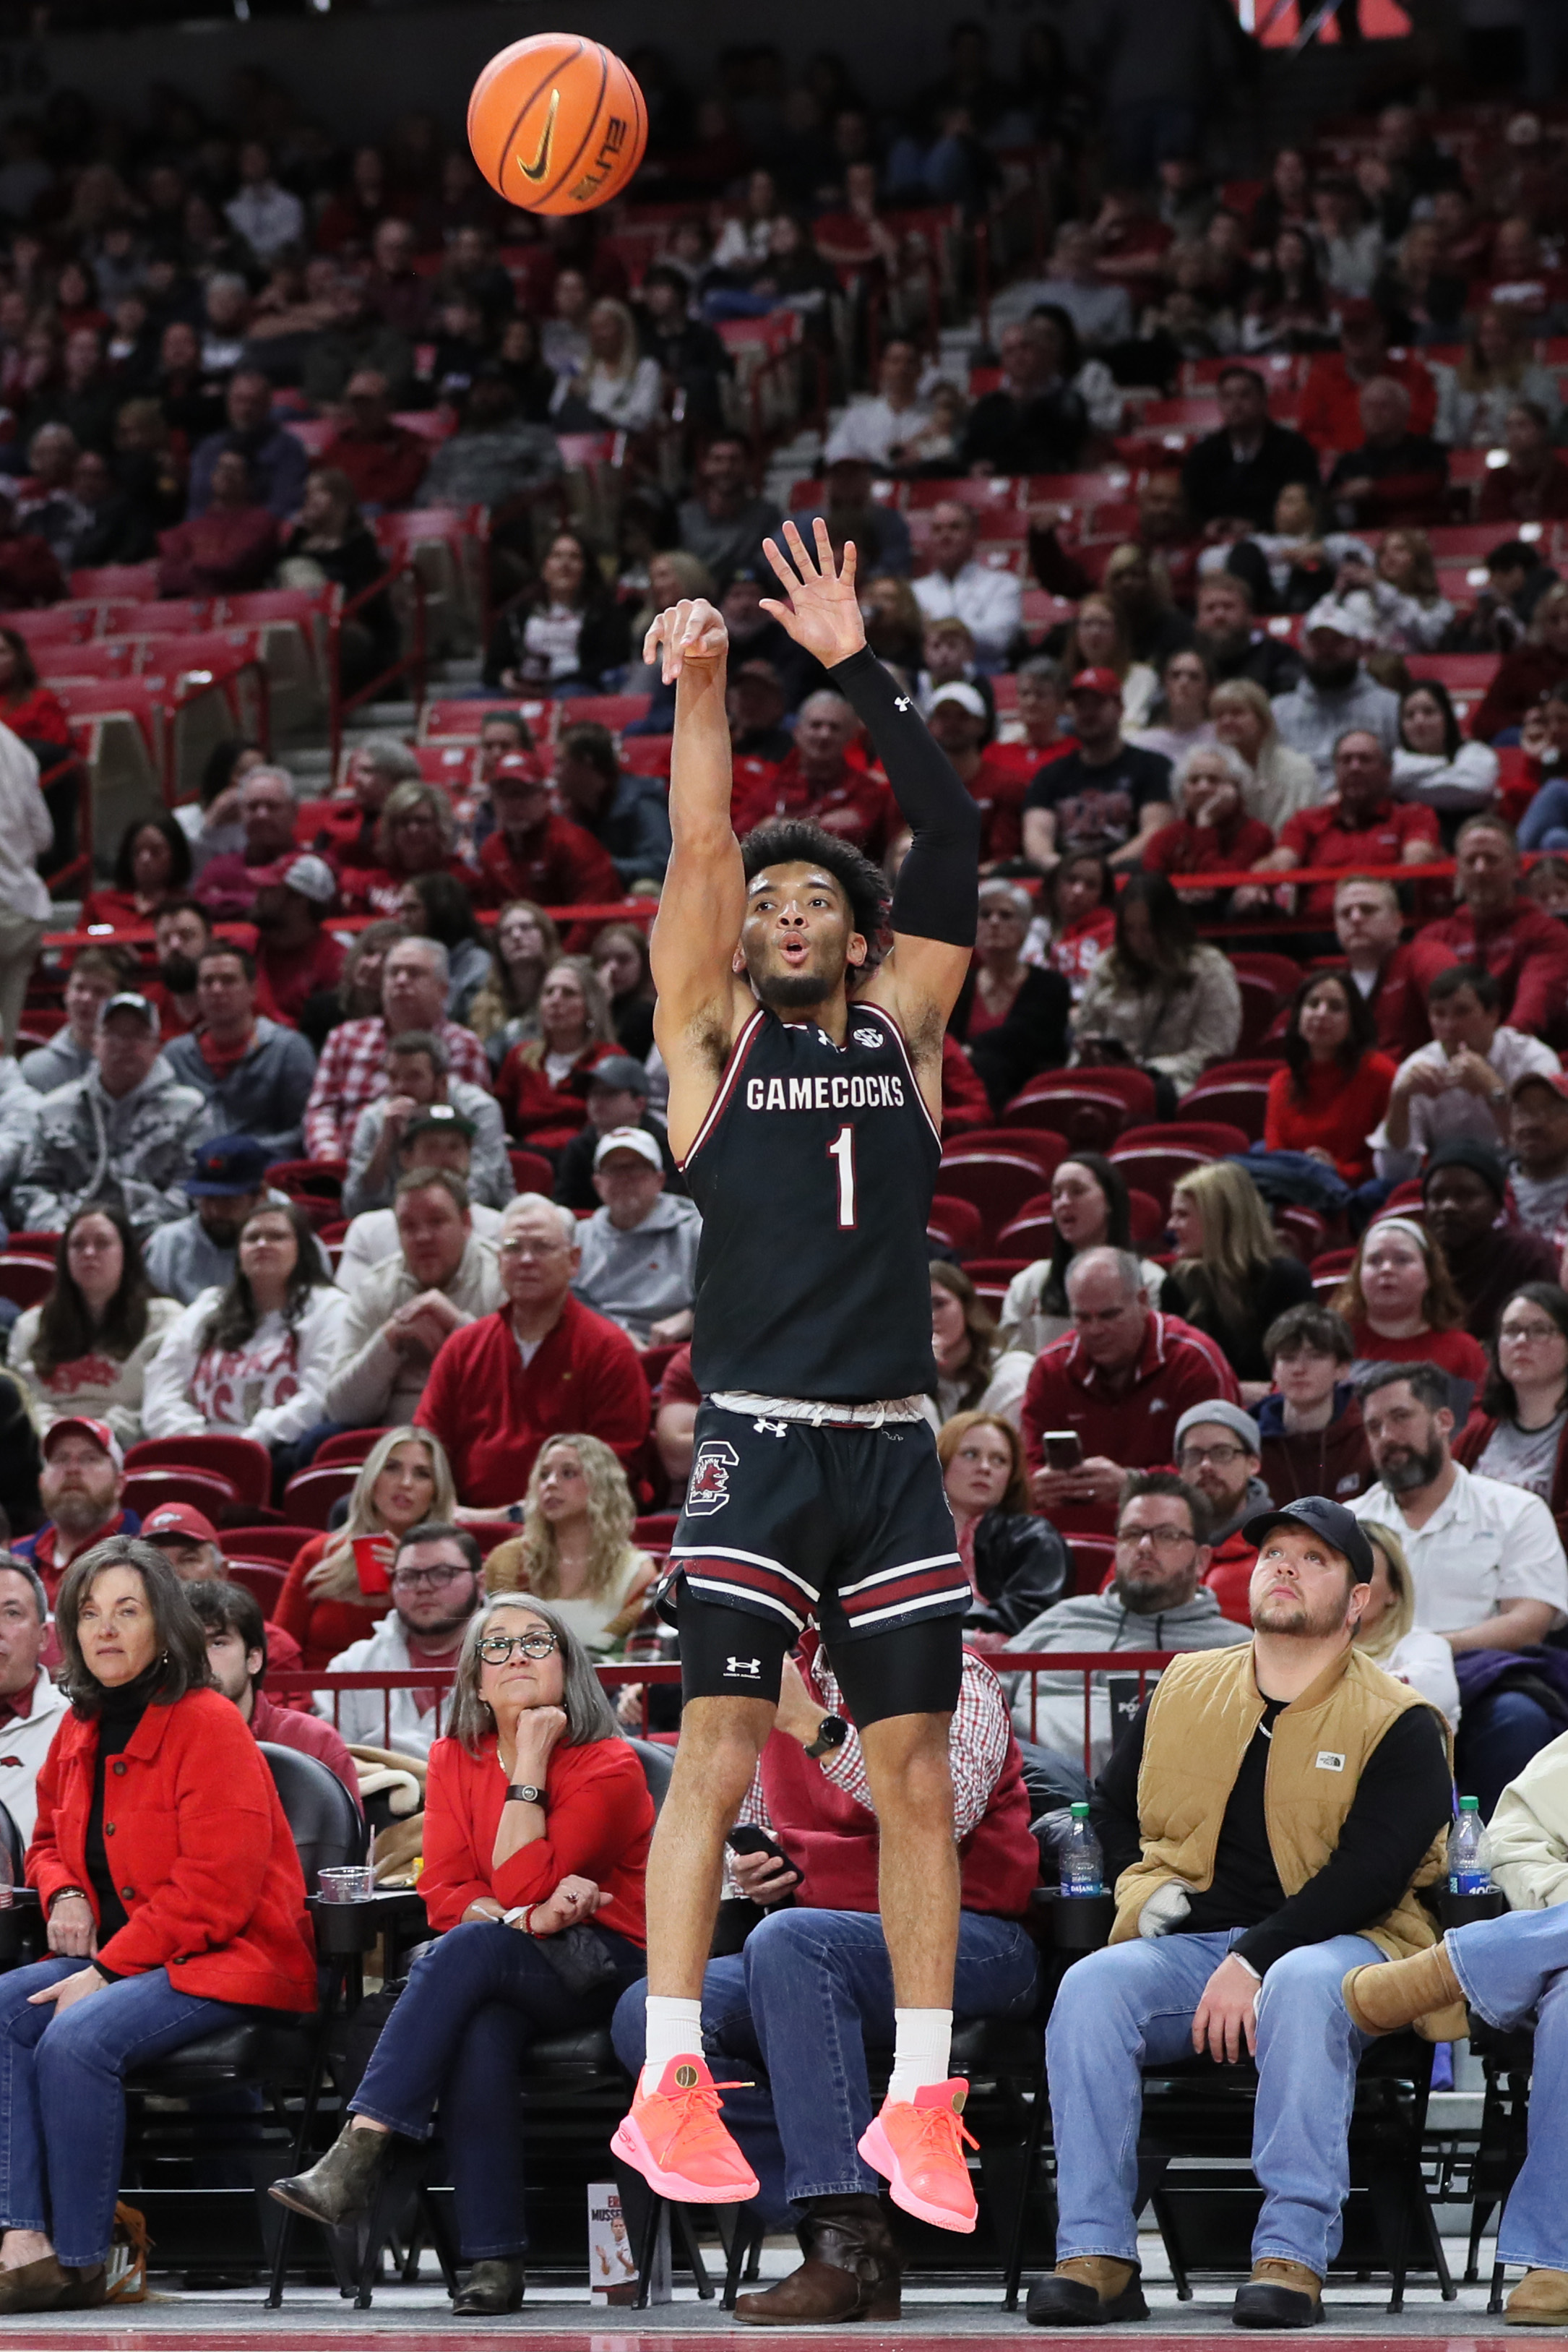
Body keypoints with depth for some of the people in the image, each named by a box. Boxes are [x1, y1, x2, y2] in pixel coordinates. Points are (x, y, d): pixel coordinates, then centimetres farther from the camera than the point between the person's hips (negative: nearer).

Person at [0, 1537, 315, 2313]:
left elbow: (214, 1888, -18)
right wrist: (64, 1895, 4)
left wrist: (107, 1972, -20)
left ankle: (79, 2263, -22)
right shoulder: (81, 1730, 13)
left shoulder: (209, 1726, -12)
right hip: (116, 1956, 8)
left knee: (76, 2038, -32)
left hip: (229, 1960, -8)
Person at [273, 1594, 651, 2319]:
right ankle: (494, 2261, -38)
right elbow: (444, 1894, 0)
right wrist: (529, 1918, -19)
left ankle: (357, 2157, -41)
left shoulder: (609, 1768, -7)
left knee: (468, 1951, -33)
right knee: (480, 2034, -34)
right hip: (501, 1982, 4)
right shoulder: (455, 1761, 9)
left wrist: (530, 1762, -15)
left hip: (601, 1968, -3)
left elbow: (522, 1887, -16)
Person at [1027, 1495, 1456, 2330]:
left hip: (1334, 1947, -4)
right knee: (1090, 1987, -28)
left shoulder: (1398, 1724, 0)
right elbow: (1113, 1804, 29)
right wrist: (1143, 1888, 8)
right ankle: (1095, 2255, -32)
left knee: (1304, 1987, -40)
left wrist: (1255, 1963, -21)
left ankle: (1293, 2255, -41)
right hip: (1191, 1943, 4)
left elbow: (1371, 1872, -11)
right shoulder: (1184, 1690, 15)